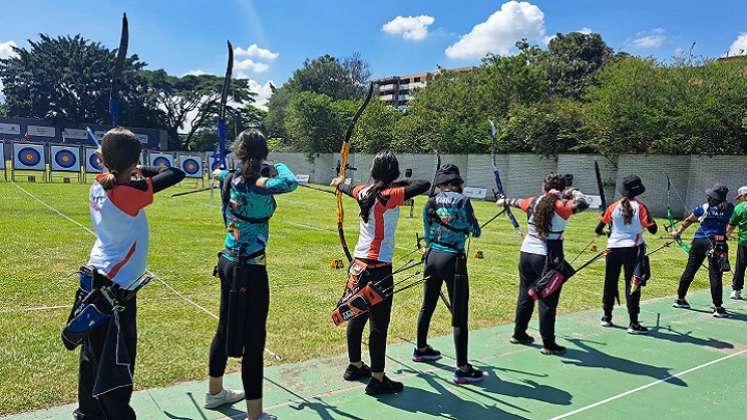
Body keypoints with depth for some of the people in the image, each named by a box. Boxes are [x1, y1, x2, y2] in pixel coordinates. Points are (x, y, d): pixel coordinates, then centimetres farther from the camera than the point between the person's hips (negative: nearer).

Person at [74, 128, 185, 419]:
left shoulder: (99, 186, -1)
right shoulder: (125, 194, -24)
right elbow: (176, 174, -20)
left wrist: (111, 160, 8)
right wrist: (143, 170, -5)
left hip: (97, 281, 9)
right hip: (114, 290, -9)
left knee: (94, 356, 21)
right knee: (116, 365, 2)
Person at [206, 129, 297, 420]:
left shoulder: (230, 180, 3)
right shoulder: (257, 184, -20)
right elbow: (290, 183, -36)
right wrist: (279, 167, -14)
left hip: (228, 262, 9)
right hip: (250, 270, -9)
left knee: (225, 329, 22)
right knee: (253, 341, -2)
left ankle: (215, 392, 41)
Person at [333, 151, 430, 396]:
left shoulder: (364, 192, 5)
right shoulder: (389, 196, -17)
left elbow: (349, 189, 28)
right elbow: (424, 185, -25)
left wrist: (339, 183, 51)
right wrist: (403, 184, -5)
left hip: (358, 265, 8)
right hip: (378, 269, -8)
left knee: (357, 316, 18)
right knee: (379, 323, 0)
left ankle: (355, 366, 33)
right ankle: (377, 379, 8)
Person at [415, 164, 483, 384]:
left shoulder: (430, 203, 4)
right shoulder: (462, 200, -10)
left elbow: (428, 235, 11)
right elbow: (475, 231, -3)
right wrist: (466, 225, 18)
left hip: (432, 256, 6)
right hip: (453, 260, -6)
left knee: (427, 306, 21)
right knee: (459, 315, -1)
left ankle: (421, 349, 38)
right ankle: (462, 369, 2)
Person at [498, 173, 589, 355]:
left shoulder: (533, 202, 6)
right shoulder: (561, 206, -11)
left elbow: (517, 201, 25)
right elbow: (582, 204, -24)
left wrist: (504, 201, 47)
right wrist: (574, 192, -3)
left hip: (526, 254, 6)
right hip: (548, 258, -6)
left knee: (525, 295, 18)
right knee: (548, 301, 2)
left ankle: (519, 334, 30)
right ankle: (548, 344, 8)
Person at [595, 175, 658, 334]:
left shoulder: (614, 206, 0)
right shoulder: (640, 207, -7)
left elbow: (599, 228, 3)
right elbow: (653, 229, -9)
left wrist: (600, 232, 26)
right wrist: (650, 221, 12)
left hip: (613, 248, 3)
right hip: (633, 249, -3)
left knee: (610, 282, 15)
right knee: (632, 285, 1)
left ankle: (607, 317, 25)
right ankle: (633, 323, 1)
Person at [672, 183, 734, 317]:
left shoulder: (704, 207, 2)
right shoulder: (729, 208, 0)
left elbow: (688, 220, 13)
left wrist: (678, 232, 27)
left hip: (699, 241, 2)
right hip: (716, 243, -2)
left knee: (689, 270, 11)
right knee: (715, 275, -2)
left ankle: (680, 299, 22)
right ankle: (718, 308, -1)